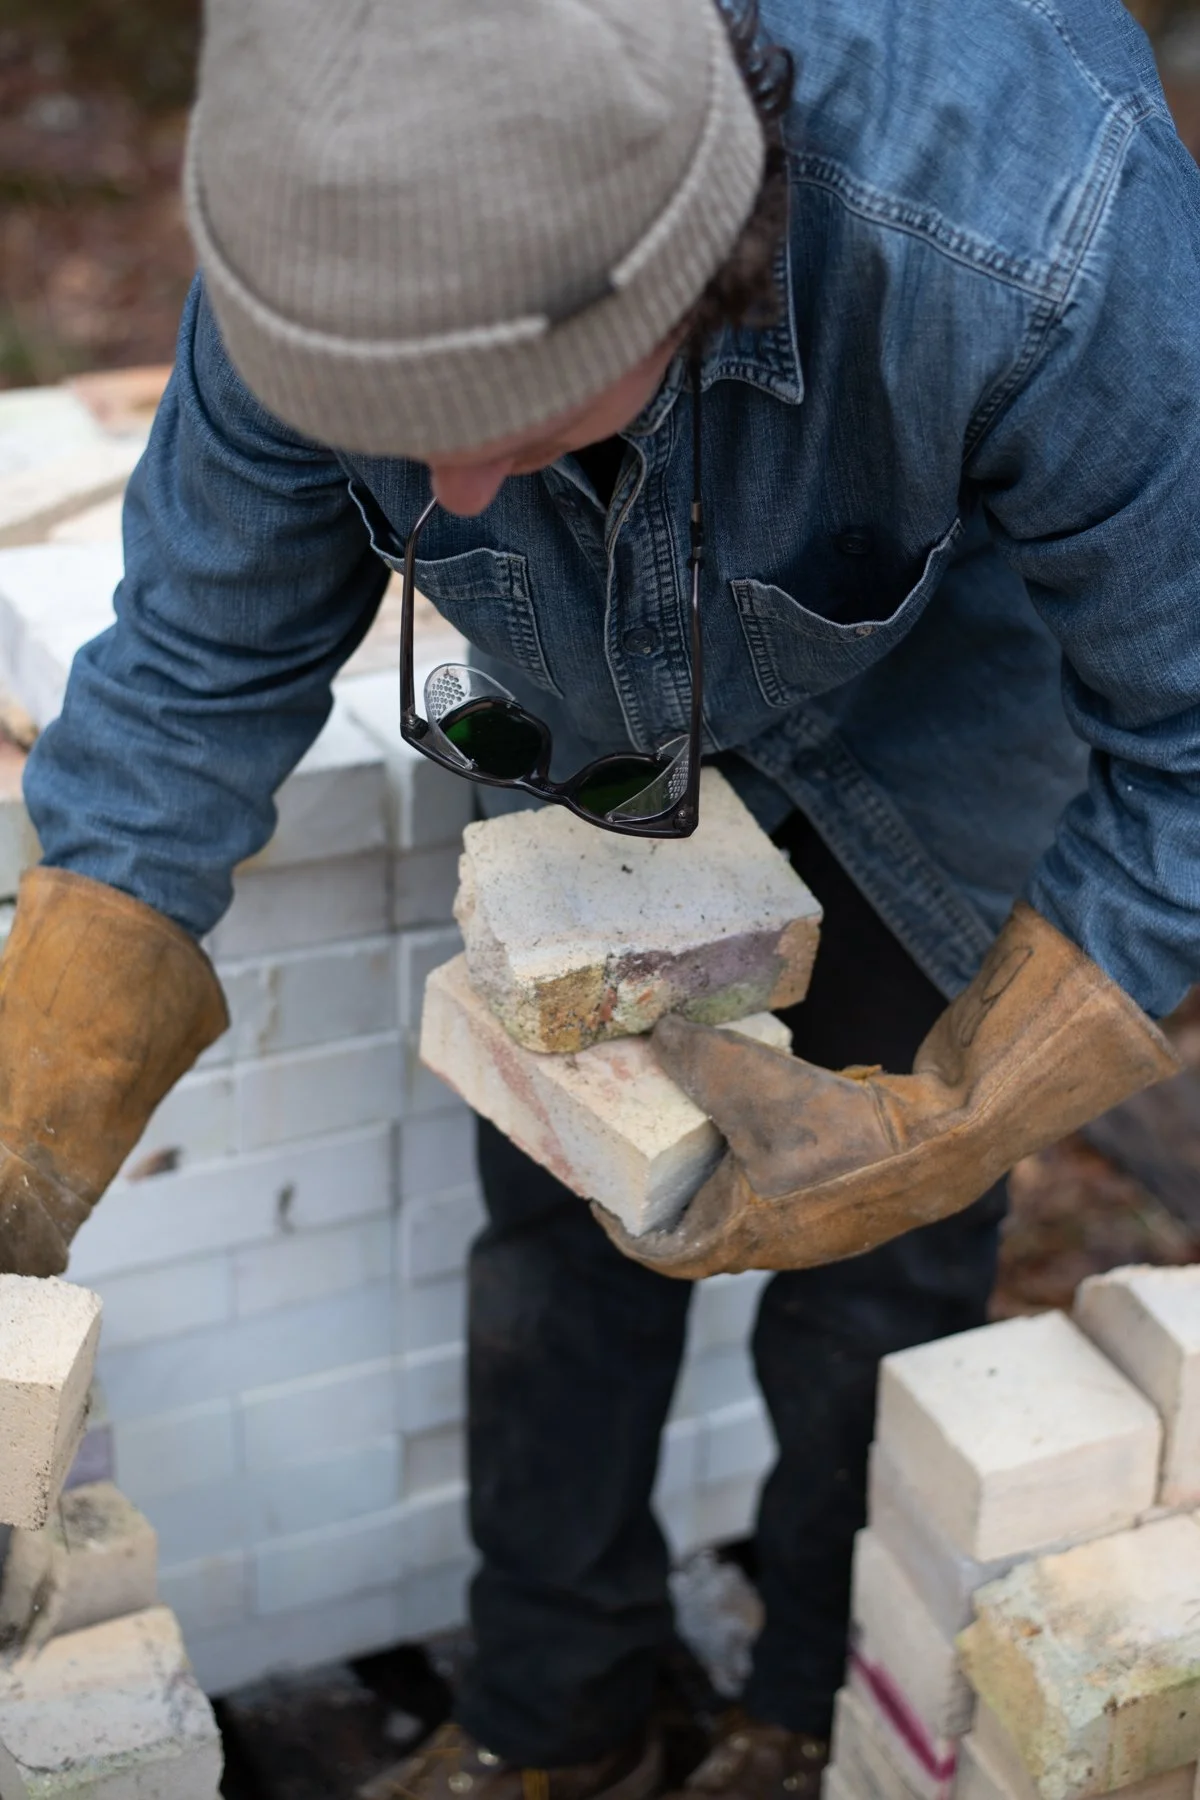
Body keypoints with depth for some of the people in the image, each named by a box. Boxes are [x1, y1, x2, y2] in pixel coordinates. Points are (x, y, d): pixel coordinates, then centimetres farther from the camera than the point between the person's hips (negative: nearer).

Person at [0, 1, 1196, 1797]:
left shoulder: (1041, 252, -45)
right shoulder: (356, 223, -32)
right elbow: (199, 677, -19)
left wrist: (931, 1137, -34)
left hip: (963, 695, -3)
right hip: (618, 712, 3)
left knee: (871, 1261, 6)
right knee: (560, 1205, 9)